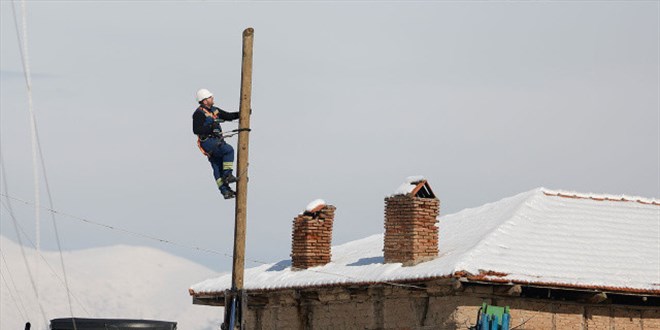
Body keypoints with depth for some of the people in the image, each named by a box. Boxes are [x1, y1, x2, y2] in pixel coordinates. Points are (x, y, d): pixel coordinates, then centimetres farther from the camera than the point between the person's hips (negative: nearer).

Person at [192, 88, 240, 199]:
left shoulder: (214, 110, 15)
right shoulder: (199, 114, -11)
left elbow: (228, 116, 22)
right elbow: (196, 130, -18)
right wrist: (211, 126, -25)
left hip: (217, 141, 8)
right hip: (207, 141, -8)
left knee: (218, 167, 5)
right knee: (228, 150, -23)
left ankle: (225, 191, 4)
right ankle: (227, 175, -19)